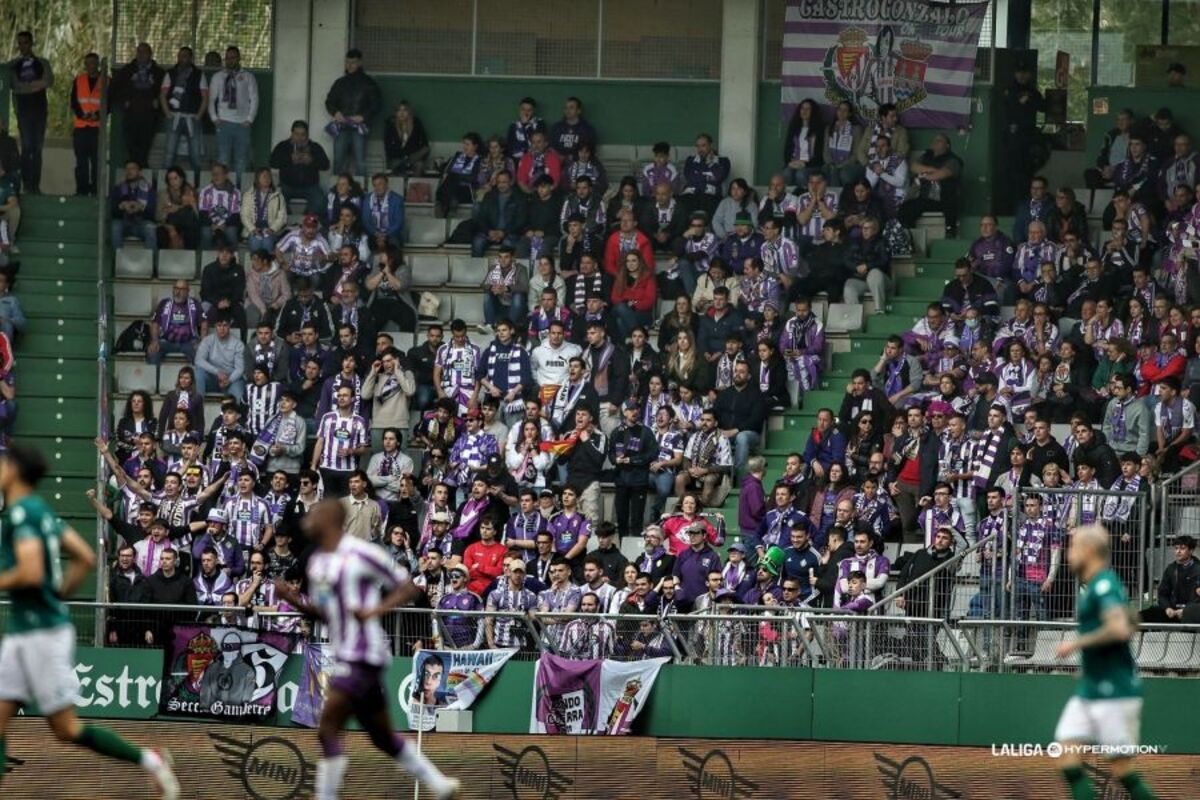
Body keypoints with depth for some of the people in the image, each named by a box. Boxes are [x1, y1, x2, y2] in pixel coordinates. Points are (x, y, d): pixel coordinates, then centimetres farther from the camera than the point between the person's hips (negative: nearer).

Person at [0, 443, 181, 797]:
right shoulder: (42, 510, 12)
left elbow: (31, 572, -28)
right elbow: (86, 559, 17)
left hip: (42, 632, -10)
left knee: (66, 729, -2)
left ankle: (149, 761, 8)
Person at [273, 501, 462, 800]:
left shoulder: (361, 554, -13)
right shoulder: (317, 562, 13)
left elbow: (410, 588, -8)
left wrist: (375, 610, -23)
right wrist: (294, 599, 5)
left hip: (362, 658, -9)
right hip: (346, 657, 9)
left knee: (327, 730, -13)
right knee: (383, 738, 16)